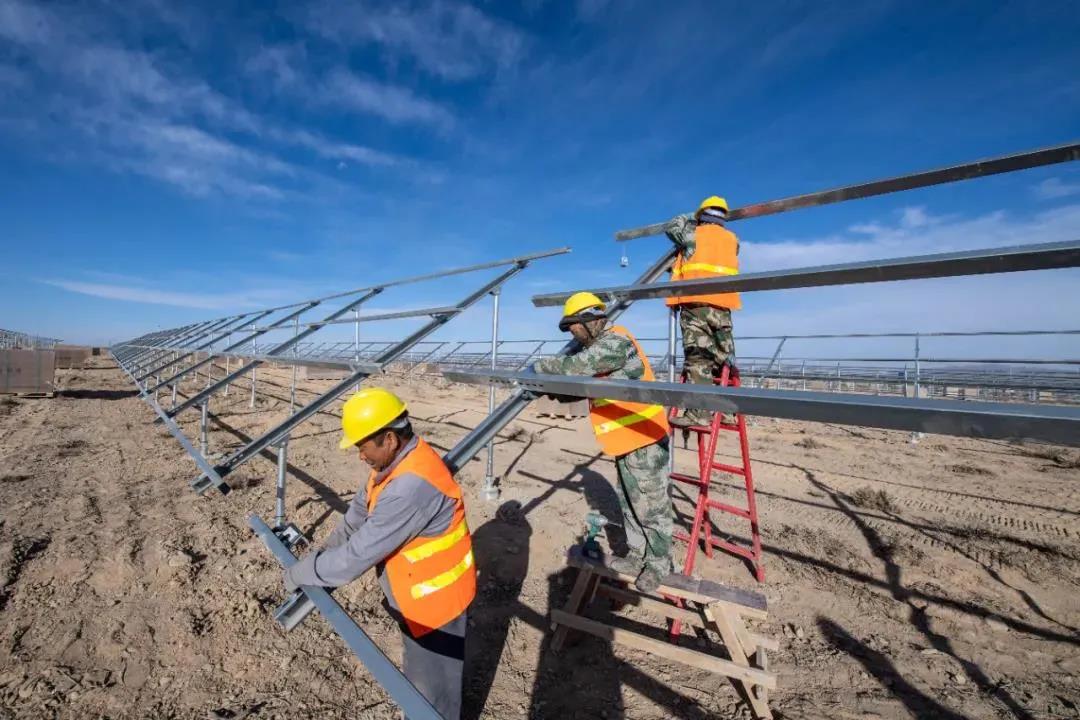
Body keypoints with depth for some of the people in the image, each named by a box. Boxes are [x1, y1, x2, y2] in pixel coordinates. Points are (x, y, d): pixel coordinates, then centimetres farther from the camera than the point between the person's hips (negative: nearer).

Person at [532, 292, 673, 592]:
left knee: (652, 507, 5)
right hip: (627, 441, 10)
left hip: (646, 440, -10)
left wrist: (541, 366, -12)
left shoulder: (616, 341, -19)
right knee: (630, 504, 20)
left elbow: (576, 366, -28)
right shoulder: (598, 346, 13)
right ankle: (638, 556, 37)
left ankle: (658, 566, 22)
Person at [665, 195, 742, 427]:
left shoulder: (693, 234, 10)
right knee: (723, 358, 10)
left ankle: (699, 413, -19)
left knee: (698, 358, -12)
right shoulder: (732, 239, 19)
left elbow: (670, 227, 27)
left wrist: (687, 219, 45)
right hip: (722, 304, 5)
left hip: (695, 302, -4)